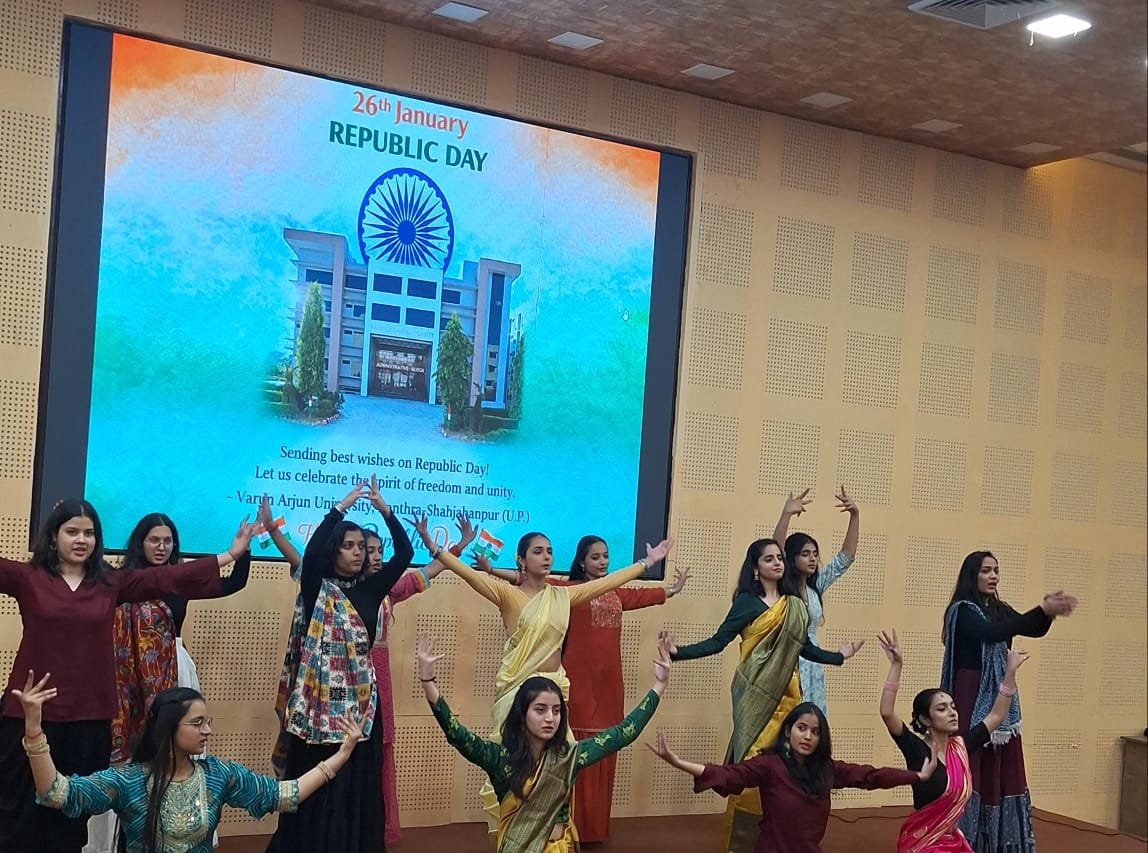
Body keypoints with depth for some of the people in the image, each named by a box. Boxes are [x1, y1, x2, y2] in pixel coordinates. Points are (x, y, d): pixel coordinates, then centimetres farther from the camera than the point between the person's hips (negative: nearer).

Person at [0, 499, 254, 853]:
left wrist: (230, 554, 1)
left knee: (73, 812, 10)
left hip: (90, 715, 2)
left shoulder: (111, 583, 7)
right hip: (30, 712, -2)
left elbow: (171, 578, 5)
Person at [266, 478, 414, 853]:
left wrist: (384, 508, -7)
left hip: (360, 699, 4)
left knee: (358, 782, 7)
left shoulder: (370, 588, 9)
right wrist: (342, 506, -17)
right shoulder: (317, 588, -2)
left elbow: (404, 554, 3)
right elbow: (311, 551, -20)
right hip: (321, 698, -4)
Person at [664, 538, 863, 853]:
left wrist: (839, 656, 27)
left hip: (786, 692, 5)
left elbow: (805, 648, 19)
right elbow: (718, 641, -7)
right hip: (756, 691, -5)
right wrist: (679, 652, -19)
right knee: (754, 760, -7)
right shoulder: (747, 601, -2)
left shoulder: (794, 605, 12)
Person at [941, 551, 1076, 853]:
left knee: (1001, 766, 7)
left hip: (1000, 696, 7)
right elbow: (991, 633, -25)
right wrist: (1043, 609, -30)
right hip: (972, 695, -7)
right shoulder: (961, 610, -9)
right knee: (970, 763, -7)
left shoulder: (1000, 609, 12)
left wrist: (1048, 611, -22)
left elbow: (1035, 630, 1)